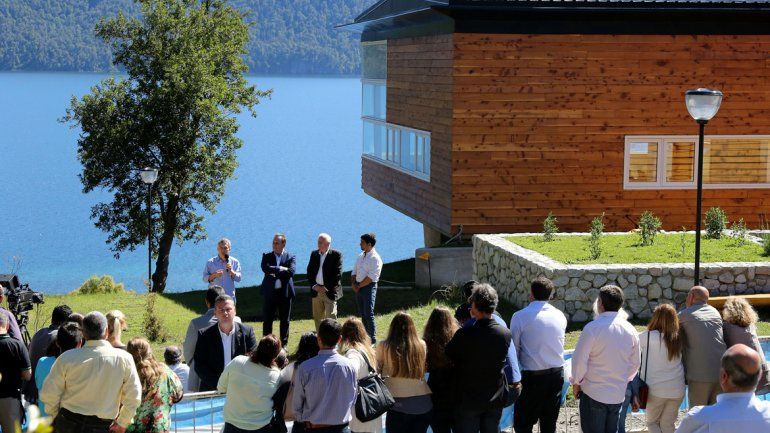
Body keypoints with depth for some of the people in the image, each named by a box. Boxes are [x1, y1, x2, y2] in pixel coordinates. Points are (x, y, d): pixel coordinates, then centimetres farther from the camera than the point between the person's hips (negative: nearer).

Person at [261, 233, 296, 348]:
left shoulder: (291, 257, 3)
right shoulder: (267, 256, 6)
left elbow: (291, 271, -13)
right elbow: (265, 268, -13)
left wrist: (275, 273, -11)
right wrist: (281, 269, -15)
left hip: (285, 292, -1)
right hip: (270, 292, 1)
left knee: (285, 321, 6)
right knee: (267, 320, 2)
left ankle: (284, 345, 15)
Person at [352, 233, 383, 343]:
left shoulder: (375, 258, -12)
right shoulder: (361, 256, 14)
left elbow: (371, 277, -18)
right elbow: (354, 271, 17)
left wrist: (359, 286, -14)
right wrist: (353, 283, 0)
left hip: (369, 287, -8)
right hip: (359, 287, 8)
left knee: (369, 314, -9)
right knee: (362, 314, 11)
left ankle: (373, 339, -5)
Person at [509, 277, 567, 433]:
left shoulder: (520, 317, -12)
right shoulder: (560, 316, 1)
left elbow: (514, 349, -7)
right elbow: (559, 343, 7)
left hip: (532, 375, -5)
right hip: (557, 373, 5)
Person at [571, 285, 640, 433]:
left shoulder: (592, 328, -16)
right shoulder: (630, 330, 2)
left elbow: (580, 359, -14)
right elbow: (635, 363, 10)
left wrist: (576, 382, 2)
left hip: (594, 394, -5)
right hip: (618, 394, 5)